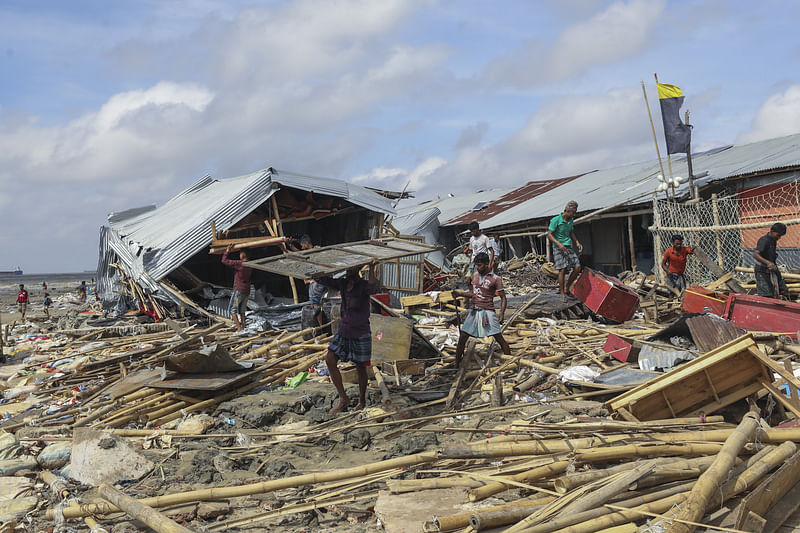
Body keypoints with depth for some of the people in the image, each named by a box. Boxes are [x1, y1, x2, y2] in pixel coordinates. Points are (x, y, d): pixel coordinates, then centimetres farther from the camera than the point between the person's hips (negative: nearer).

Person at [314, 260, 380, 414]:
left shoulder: (364, 285, -14)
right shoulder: (342, 284, 4)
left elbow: (373, 288, -38)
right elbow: (321, 280, 4)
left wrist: (372, 269, -43)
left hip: (361, 334, -6)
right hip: (343, 332, 6)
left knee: (360, 367, 6)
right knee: (330, 360, -7)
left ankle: (362, 401, 25)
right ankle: (343, 398, 3)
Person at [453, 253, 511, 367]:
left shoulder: (495, 279, -4)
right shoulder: (475, 275, 12)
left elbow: (503, 298, -4)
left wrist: (501, 313, -18)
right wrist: (459, 293, 9)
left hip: (487, 311, -5)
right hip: (473, 310, 5)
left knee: (499, 338, -7)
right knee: (462, 338, 1)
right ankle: (456, 366, 12)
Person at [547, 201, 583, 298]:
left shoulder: (571, 220, 10)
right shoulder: (555, 220, -11)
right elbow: (549, 235, -12)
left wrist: (577, 243, 7)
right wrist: (559, 244, -24)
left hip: (568, 247, 7)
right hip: (558, 248, -7)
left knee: (577, 268, -4)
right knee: (562, 270, -13)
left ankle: (567, 287, 13)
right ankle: (562, 294, -5)